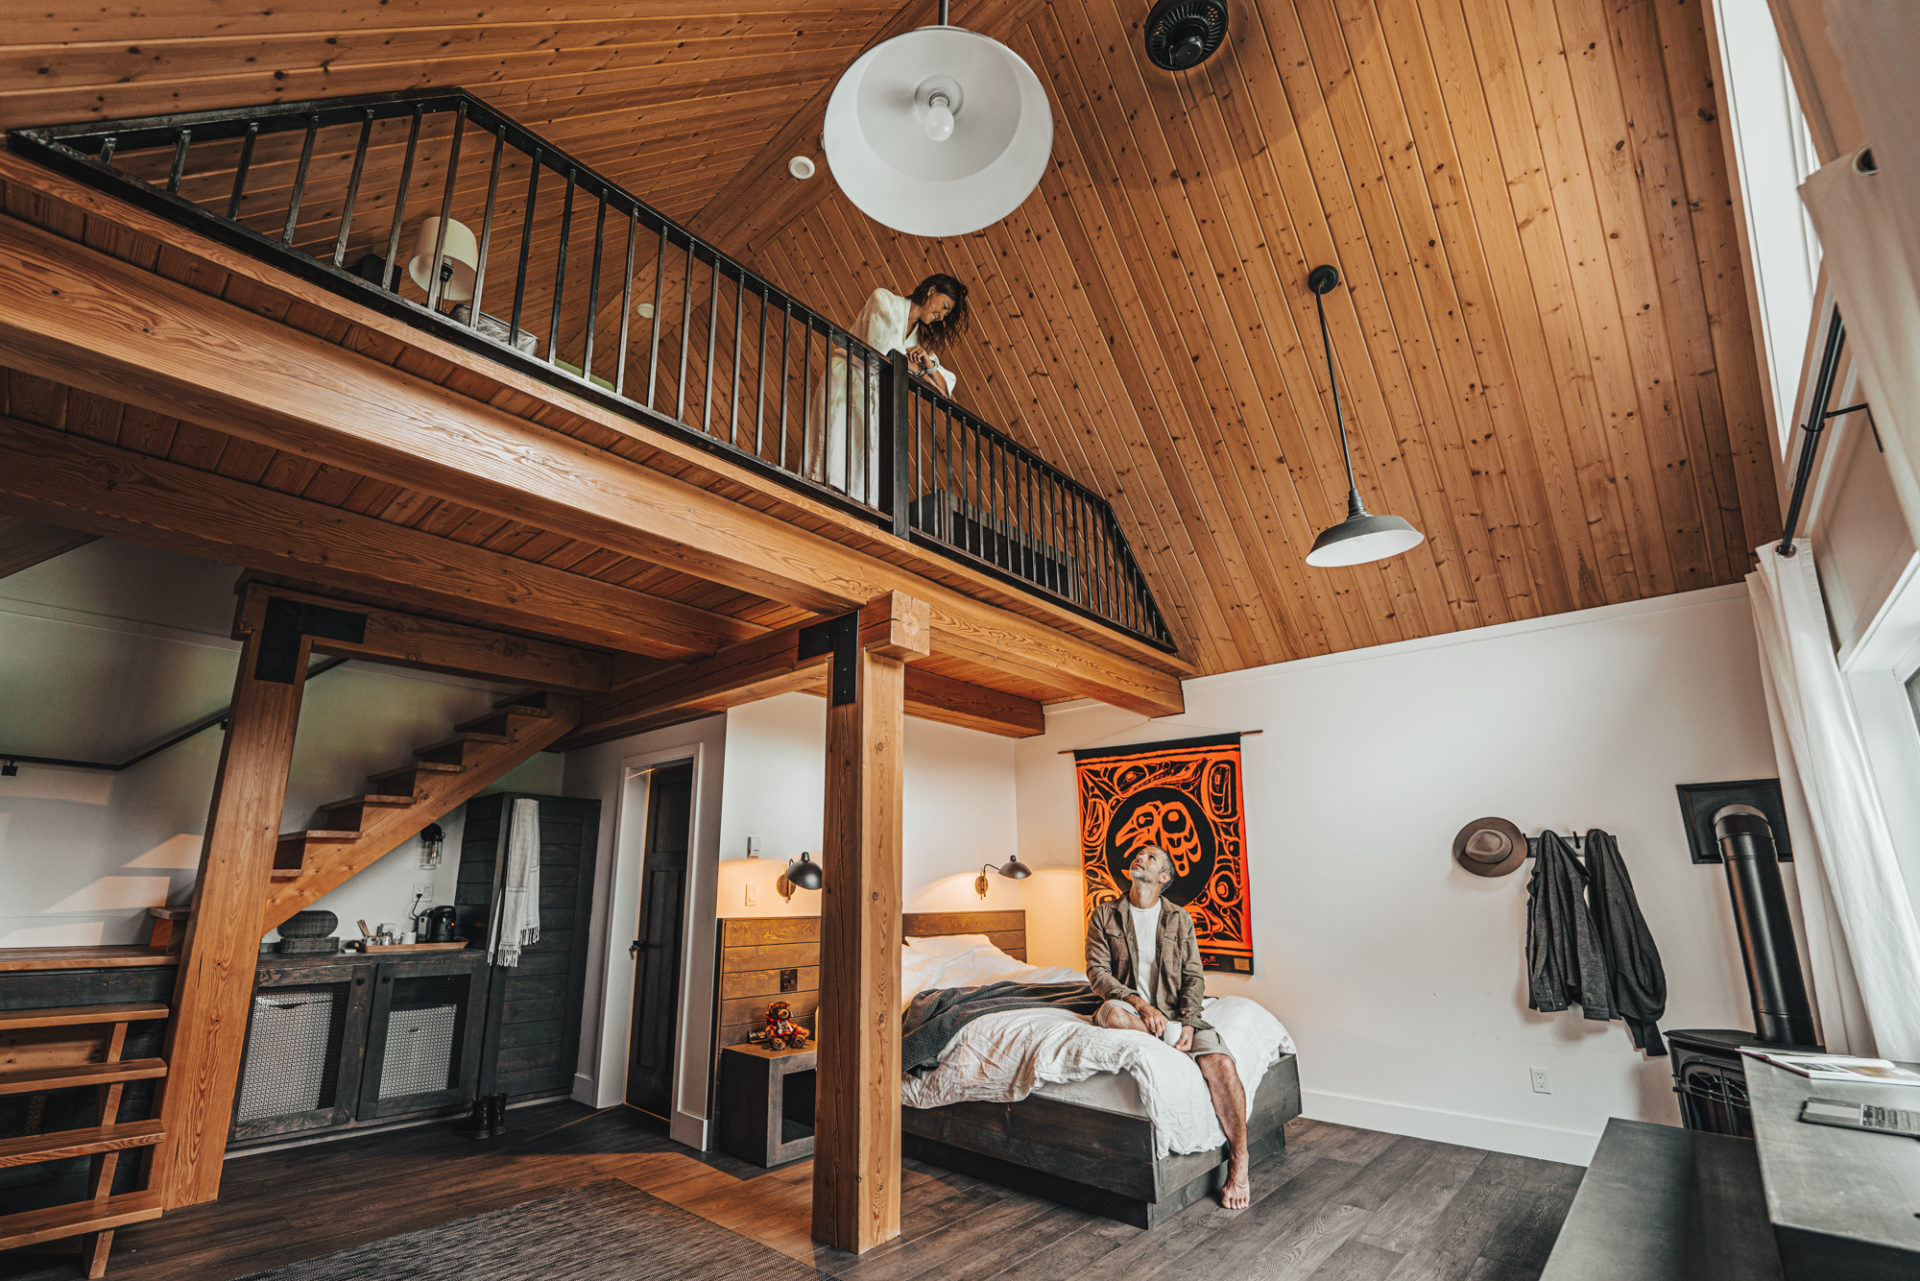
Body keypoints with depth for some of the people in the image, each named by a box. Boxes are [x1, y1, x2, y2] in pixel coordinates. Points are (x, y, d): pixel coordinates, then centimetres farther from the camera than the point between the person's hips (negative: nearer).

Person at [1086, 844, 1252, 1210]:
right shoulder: (1104, 916, 4)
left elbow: (1194, 977, 5)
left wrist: (1188, 1022, -13)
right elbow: (1097, 973, -4)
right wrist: (1140, 1004, -19)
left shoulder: (1179, 918, 9)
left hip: (1175, 1012, 1)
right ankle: (1175, 1042, -16)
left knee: (1221, 1063, -25)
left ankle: (1239, 1164, -12)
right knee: (1113, 1011, -37)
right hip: (1131, 1009, -1)